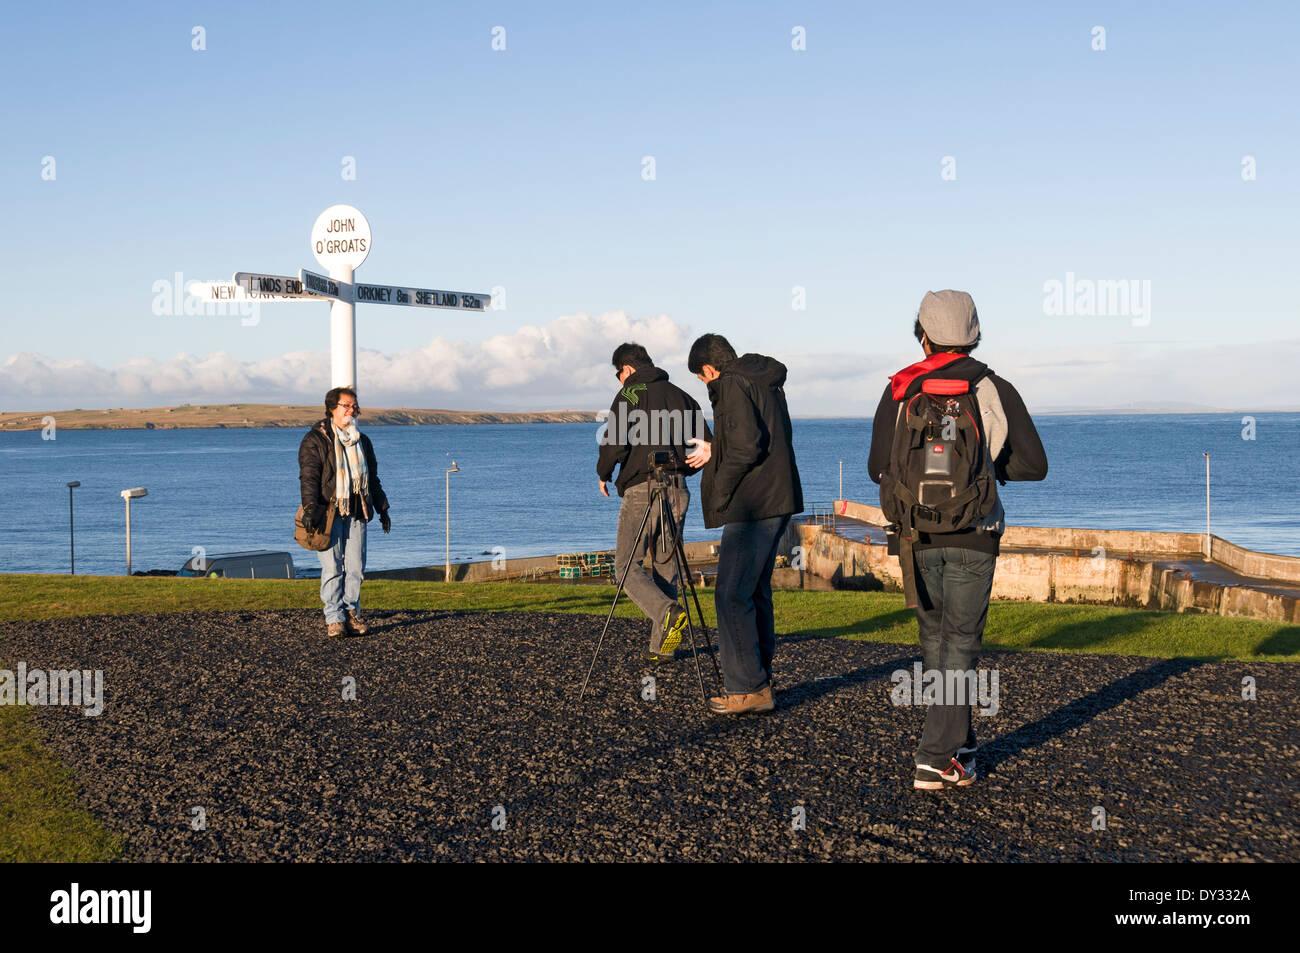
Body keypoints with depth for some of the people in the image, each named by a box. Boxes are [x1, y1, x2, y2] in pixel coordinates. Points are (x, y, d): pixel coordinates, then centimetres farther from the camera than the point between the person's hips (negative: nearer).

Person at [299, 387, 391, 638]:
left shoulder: (362, 441, 19)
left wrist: (382, 509, 23)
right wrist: (311, 509, -19)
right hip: (329, 512, -5)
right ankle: (334, 619, -3)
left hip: (357, 513, 5)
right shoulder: (315, 439, 0)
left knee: (355, 568, 3)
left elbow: (373, 478, 26)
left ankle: (352, 614, 12)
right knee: (332, 568, -6)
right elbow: (308, 477, -8)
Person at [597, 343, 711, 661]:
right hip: (677, 490, 6)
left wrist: (603, 474, 3)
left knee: (627, 565, 0)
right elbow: (707, 444, 13)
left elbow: (615, 441, -14)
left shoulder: (630, 394, -3)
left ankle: (668, 612, -24)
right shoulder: (679, 395, 14)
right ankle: (661, 645, 9)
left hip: (641, 489, -6)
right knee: (665, 566, 12)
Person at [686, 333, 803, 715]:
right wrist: (715, 452, 32)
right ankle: (759, 679, 21)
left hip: (751, 507, -10)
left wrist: (719, 493, -10)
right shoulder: (767, 381, 17)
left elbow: (747, 447, -21)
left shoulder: (733, 385, -11)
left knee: (732, 595, -8)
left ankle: (747, 688, -9)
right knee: (756, 591, 16)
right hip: (775, 502, 10)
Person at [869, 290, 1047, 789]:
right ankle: (937, 758, -6)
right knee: (960, 642, 2)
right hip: (973, 535, -2)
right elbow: (1034, 465, -1)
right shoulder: (995, 391, -4)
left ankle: (958, 741, 27)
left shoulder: (899, 392, -1)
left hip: (918, 535, 2)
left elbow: (878, 467, 3)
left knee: (935, 636, 18)